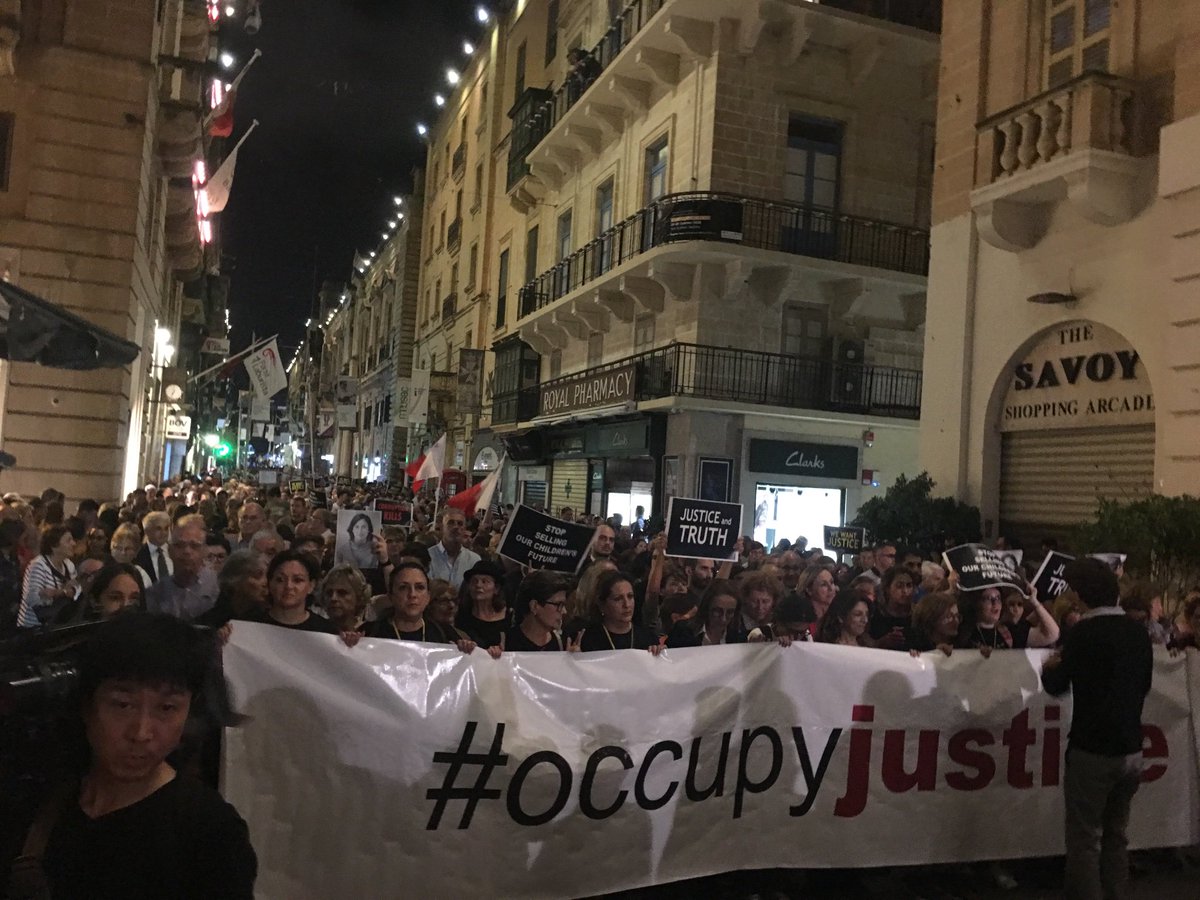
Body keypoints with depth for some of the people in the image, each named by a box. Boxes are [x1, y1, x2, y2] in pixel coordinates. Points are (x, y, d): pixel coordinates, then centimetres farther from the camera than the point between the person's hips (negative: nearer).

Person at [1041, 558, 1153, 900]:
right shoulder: (1139, 632, 5)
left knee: (1085, 840, 1)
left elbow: (1057, 686, -7)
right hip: (1132, 750, 7)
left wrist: (1050, 668, 13)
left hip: (1093, 751, -6)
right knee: (1115, 837, 17)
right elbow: (1143, 686, 17)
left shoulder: (1085, 631, -15)